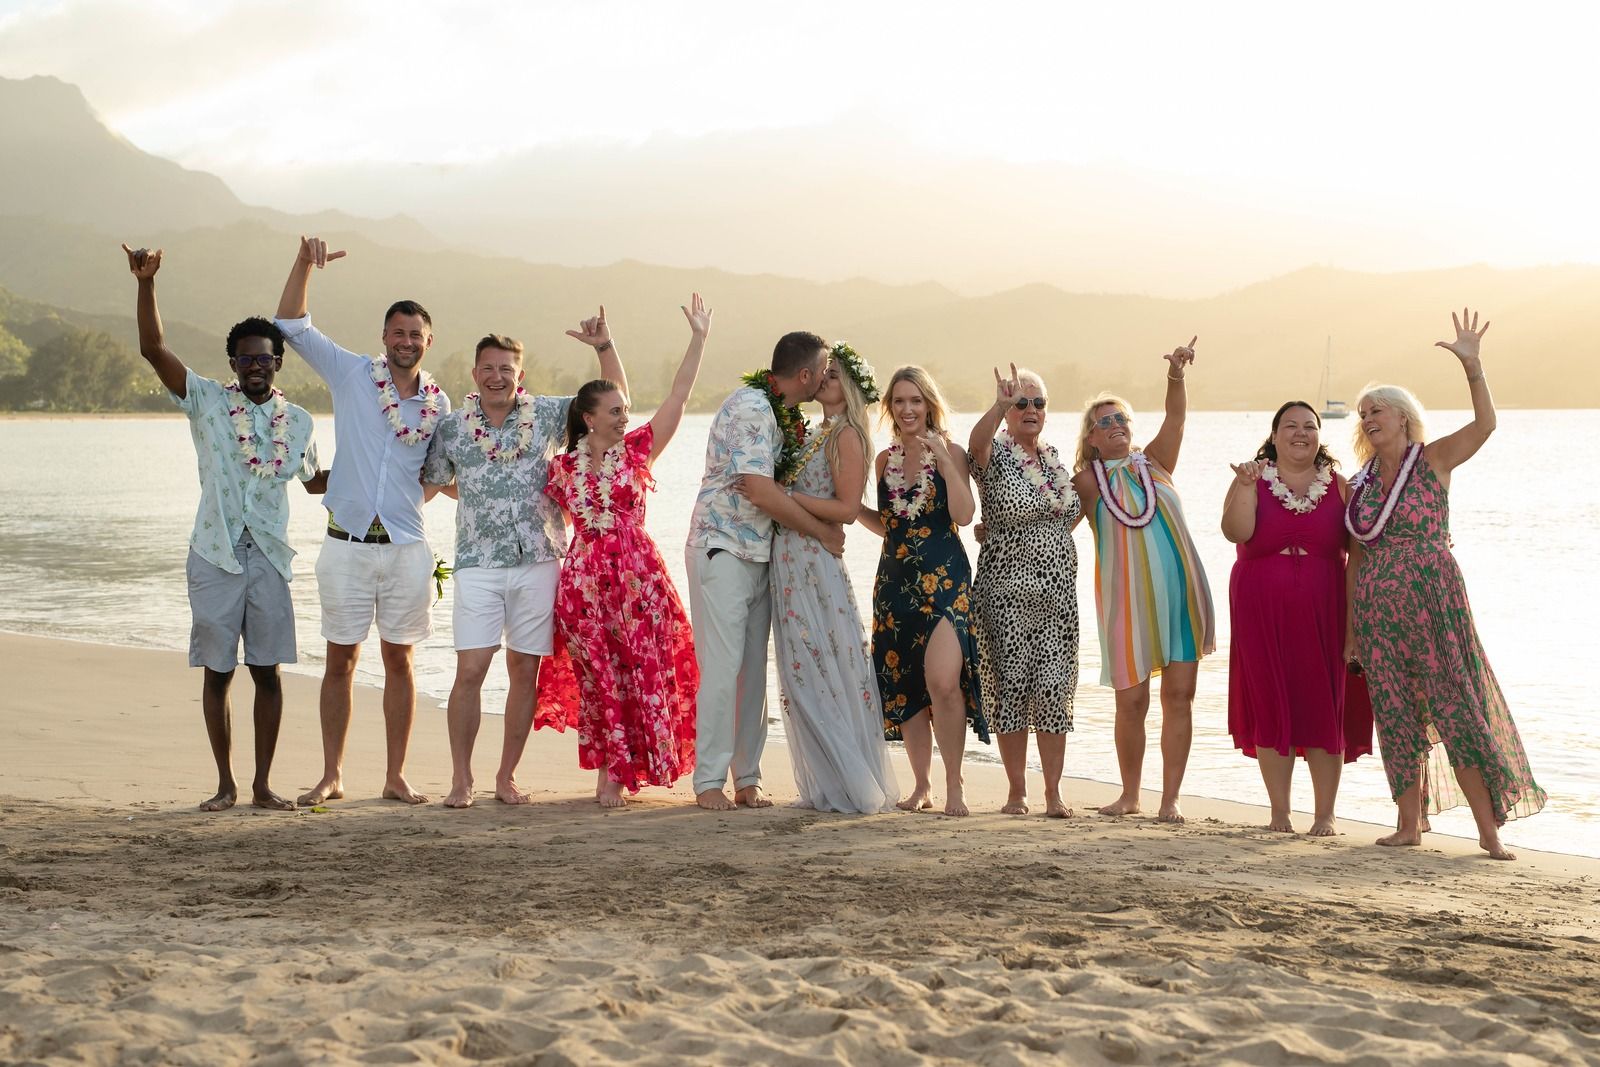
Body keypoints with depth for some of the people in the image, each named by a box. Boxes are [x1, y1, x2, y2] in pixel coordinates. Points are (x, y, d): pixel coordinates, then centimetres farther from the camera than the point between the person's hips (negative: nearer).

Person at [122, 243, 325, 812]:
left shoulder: (297, 420, 9)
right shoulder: (207, 401, 1)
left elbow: (315, 481, 25)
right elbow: (153, 349, -10)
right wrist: (146, 283, -21)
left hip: (269, 557, 2)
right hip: (215, 556, -2)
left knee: (267, 672, 3)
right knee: (217, 673, 3)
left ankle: (263, 784, 11)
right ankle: (225, 784, 13)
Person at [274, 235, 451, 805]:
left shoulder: (438, 403, 8)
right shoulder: (351, 375, 1)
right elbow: (291, 326, -3)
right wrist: (304, 263, -15)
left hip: (406, 545, 2)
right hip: (347, 543, -2)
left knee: (399, 659, 6)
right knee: (340, 659, 4)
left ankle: (396, 776, 13)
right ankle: (331, 775, 12)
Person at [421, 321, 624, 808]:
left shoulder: (546, 414, 5)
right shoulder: (452, 427, 5)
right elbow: (429, 482, 18)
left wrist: (604, 347, -4)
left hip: (539, 562, 1)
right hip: (478, 565, -1)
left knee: (525, 672, 4)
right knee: (470, 671, -9)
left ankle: (507, 776, 15)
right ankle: (460, 778, 2)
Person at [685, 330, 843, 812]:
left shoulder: (781, 413, 13)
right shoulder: (750, 408, -17)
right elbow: (760, 491, -23)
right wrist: (823, 532, -13)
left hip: (760, 553, 9)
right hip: (722, 550, -9)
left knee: (753, 668, 8)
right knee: (722, 667, -8)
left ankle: (747, 779, 12)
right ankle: (709, 781, -2)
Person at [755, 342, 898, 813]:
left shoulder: (847, 435, -8)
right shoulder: (816, 434, 19)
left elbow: (846, 508, -15)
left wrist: (784, 494, -17)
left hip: (816, 563, -9)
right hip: (792, 562, 9)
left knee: (824, 673, -6)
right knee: (803, 673, 9)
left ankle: (855, 787, 1)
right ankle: (826, 787, 14)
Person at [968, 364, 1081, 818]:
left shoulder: (1056, 460, 13)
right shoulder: (995, 454, -4)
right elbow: (976, 443, -30)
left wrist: (1047, 541, 12)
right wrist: (999, 406, -47)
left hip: (1057, 592, 4)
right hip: (1006, 591, -4)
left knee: (1054, 688, 1)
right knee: (1010, 686, -1)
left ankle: (1054, 790, 6)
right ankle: (1016, 789, 8)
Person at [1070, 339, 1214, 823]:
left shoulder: (1153, 463, 8)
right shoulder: (1088, 481, 3)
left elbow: (1176, 417, -4)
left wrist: (1176, 376, -21)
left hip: (1180, 591, 2)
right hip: (1127, 597, -2)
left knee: (1179, 695, -1)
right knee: (1131, 701, 3)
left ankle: (1170, 798, 4)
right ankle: (1130, 794, 21)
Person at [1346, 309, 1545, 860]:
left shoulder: (1433, 459, -1)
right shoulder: (1360, 483, 12)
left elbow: (1485, 424, -19)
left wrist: (1471, 364, -30)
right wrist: (1350, 627, 13)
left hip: (1432, 602, -5)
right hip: (1378, 611, 5)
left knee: (1456, 710, -7)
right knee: (1396, 714, 6)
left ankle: (1489, 829, -4)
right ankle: (1409, 825, 13)